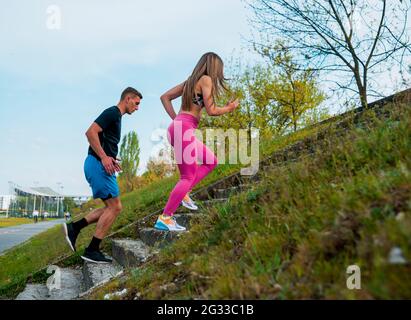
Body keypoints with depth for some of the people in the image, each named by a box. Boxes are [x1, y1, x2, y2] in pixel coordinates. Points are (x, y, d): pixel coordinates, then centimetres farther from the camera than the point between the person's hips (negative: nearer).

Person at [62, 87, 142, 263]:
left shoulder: (116, 116, 22)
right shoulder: (112, 112, -7)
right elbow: (90, 132, -20)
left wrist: (110, 160, 14)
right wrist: (104, 157, -21)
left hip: (102, 165, 10)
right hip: (98, 164, -10)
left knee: (111, 207, 10)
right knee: (115, 207, -7)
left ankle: (74, 227, 8)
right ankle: (92, 250, -1)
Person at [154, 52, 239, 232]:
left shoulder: (191, 80, 20)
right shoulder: (206, 79, -3)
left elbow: (165, 97, 21)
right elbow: (211, 111, -9)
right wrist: (229, 108, 9)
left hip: (178, 127, 9)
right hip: (184, 129, -9)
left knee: (211, 161, 18)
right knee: (188, 176, -4)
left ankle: (183, 193, 13)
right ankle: (164, 218, -4)